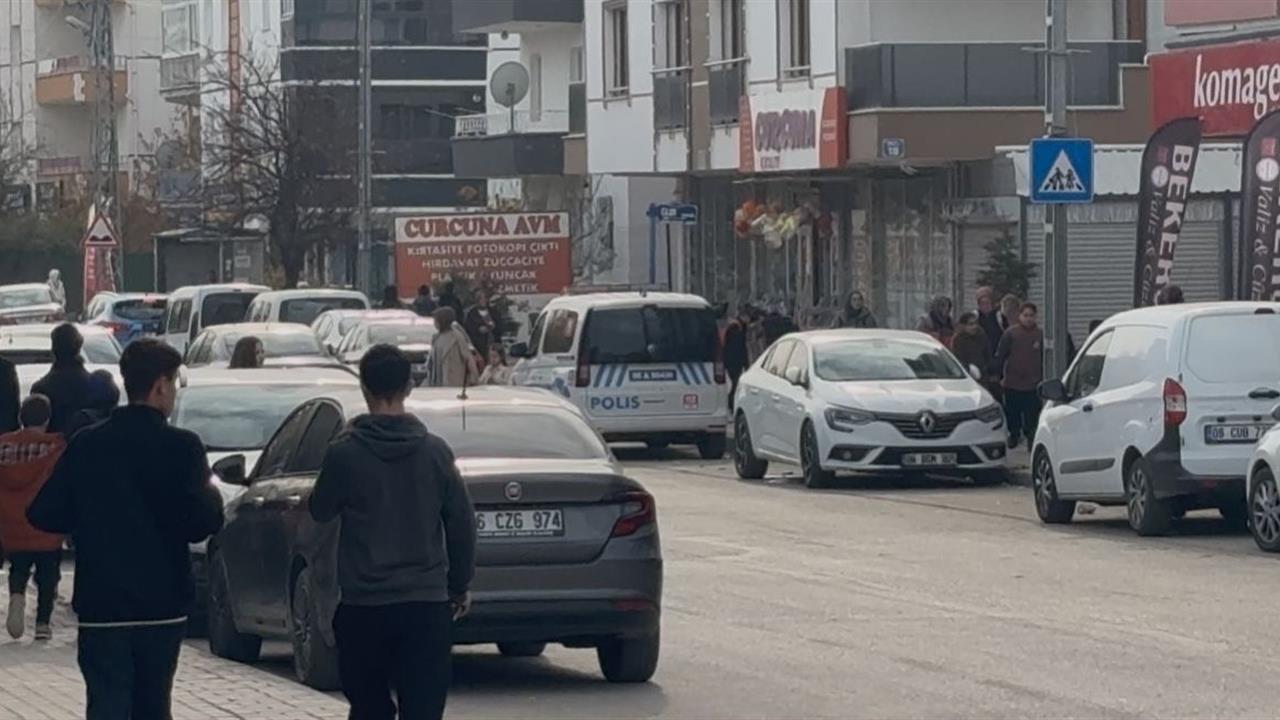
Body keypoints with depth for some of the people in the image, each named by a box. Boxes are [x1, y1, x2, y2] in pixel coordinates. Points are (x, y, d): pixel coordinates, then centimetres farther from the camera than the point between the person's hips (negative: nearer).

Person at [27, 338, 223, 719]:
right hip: (162, 603, -1)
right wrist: (210, 493, 7)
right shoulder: (181, 447, -10)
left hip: (101, 605, 1)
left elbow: (44, 515, 1)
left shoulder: (85, 445, -1)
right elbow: (202, 523, -14)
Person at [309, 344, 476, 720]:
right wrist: (461, 586, 17)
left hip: (363, 606, -1)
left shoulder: (345, 453, -8)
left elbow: (320, 510, 8)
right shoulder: (435, 452, -1)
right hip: (427, 603, 1)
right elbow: (462, 523, 4)